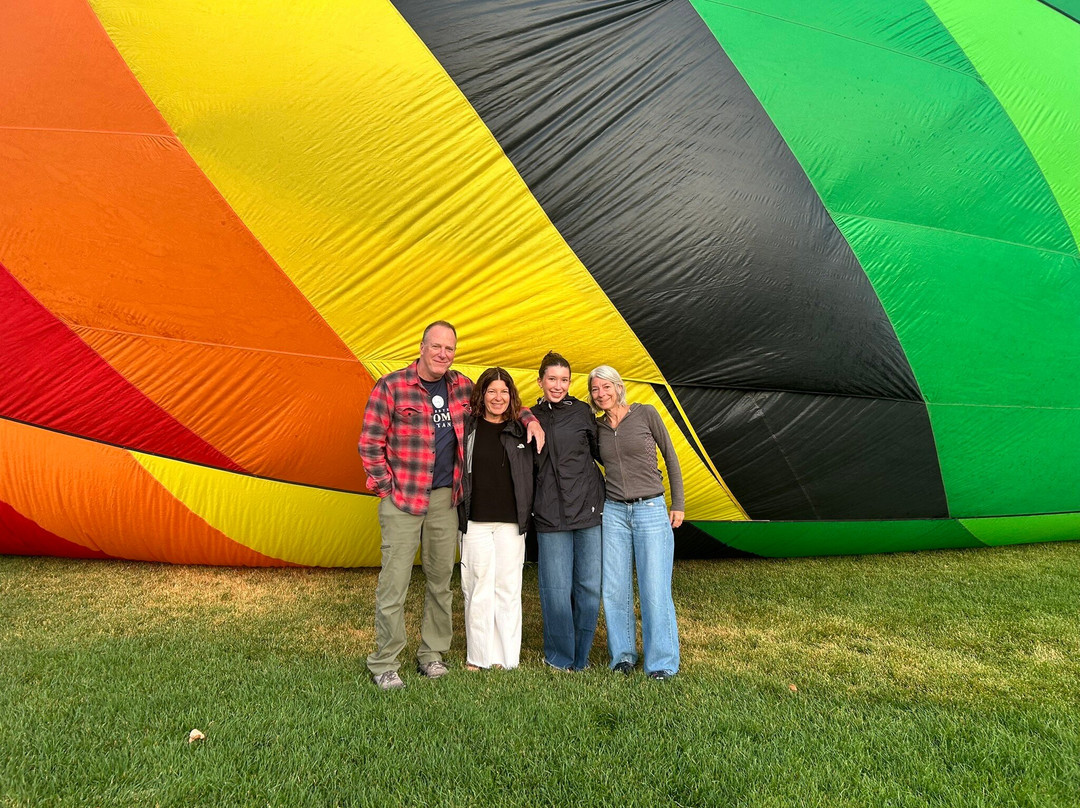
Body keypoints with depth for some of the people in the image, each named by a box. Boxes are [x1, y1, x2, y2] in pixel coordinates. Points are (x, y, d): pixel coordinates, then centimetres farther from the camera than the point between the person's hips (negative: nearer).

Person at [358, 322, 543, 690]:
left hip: (445, 498, 5)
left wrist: (530, 419, 9)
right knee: (394, 582, -2)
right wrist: (385, 487, -7)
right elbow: (370, 442, -4)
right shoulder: (391, 386, -6)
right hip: (402, 499, -4)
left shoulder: (461, 386, 8)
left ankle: (431, 654, 26)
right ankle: (383, 664, 12)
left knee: (441, 579, 11)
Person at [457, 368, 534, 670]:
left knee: (508, 586, 5)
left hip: (511, 522, 1)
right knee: (478, 586, 4)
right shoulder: (467, 429, 2)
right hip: (475, 520, -1)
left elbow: (531, 474, 13)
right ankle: (478, 656, 17)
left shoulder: (520, 431, 6)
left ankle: (506, 656, 17)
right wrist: (459, 512, 1)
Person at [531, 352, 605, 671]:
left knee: (589, 585, 5)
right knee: (557, 588, 3)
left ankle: (581, 656, 23)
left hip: (588, 509, 0)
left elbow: (600, 453, 12)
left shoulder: (582, 411, 5)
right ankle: (560, 657, 21)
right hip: (550, 515, 0)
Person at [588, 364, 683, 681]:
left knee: (655, 589, -3)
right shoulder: (598, 428, 7)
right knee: (615, 589, 5)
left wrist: (678, 504, 2)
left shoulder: (645, 414, -2)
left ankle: (662, 662, 11)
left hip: (651, 510, -3)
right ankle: (623, 655, 23)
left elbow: (670, 457, 3)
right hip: (613, 512, 3)